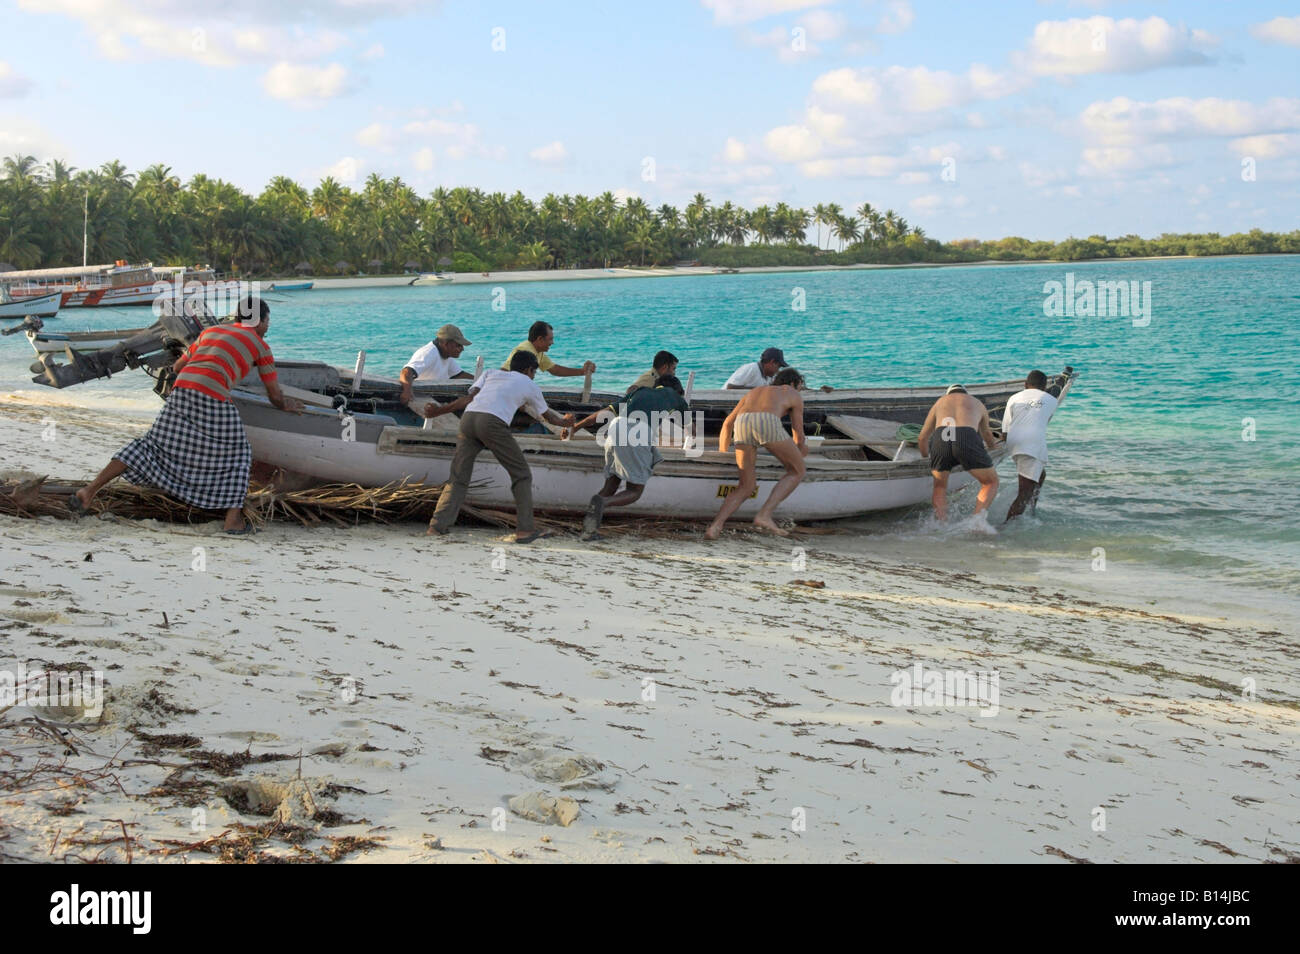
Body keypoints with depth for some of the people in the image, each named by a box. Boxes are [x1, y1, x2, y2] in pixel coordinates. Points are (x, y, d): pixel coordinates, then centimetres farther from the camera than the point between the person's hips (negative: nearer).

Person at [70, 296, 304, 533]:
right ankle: (234, 519, 5)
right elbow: (275, 396, 19)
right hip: (213, 400, -5)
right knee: (236, 455, 16)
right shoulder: (261, 345, 15)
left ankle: (89, 491, 6)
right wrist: (286, 405, 42)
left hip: (180, 393, 5)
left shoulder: (210, 331, 28)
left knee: (153, 447, 13)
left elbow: (177, 367, 36)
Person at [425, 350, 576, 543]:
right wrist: (565, 422, 62)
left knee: (458, 478, 10)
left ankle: (438, 525, -2)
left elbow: (469, 398, 16)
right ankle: (525, 529, 6)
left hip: (468, 418, 4)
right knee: (521, 476, 11)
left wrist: (439, 410, 19)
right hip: (493, 422, -4)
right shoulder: (529, 385, 27)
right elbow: (547, 415, 42)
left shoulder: (490, 374, 32)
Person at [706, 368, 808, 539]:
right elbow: (798, 435, 35)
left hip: (742, 424, 4)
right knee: (797, 471, 17)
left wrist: (722, 455, 53)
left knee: (747, 486, 16)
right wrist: (801, 450, 58)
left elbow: (727, 423, 42)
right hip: (768, 423, -4)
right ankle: (765, 515, -2)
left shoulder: (754, 391, 42)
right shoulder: (793, 395, 32)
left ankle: (716, 525, -7)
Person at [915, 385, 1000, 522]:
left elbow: (922, 439, 40)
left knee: (940, 486, 23)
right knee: (991, 483, 17)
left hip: (940, 438, 1)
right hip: (968, 439, -1)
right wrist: (991, 445, 78)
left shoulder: (940, 402, 37)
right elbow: (987, 435, 55)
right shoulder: (977, 403, 37)